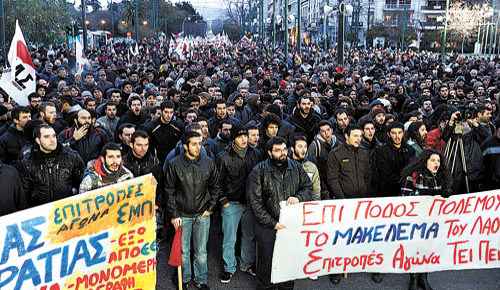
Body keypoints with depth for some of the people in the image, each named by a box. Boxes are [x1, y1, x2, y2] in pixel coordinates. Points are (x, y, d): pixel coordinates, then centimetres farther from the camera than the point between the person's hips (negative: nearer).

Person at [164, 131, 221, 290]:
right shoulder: (175, 164, -10)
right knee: (183, 250, 11)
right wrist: (173, 214, -6)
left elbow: (215, 187, 7)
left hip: (203, 215, 1)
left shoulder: (208, 163, -4)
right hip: (182, 215, -1)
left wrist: (210, 208, 2)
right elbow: (169, 191, -4)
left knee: (201, 251, 11)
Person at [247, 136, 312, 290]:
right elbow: (255, 201, -11)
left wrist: (298, 197, -14)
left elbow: (308, 186, 9)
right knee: (266, 260, 10)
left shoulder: (296, 167, 2)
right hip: (267, 226, -3)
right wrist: (273, 223, -14)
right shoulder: (259, 171, -9)